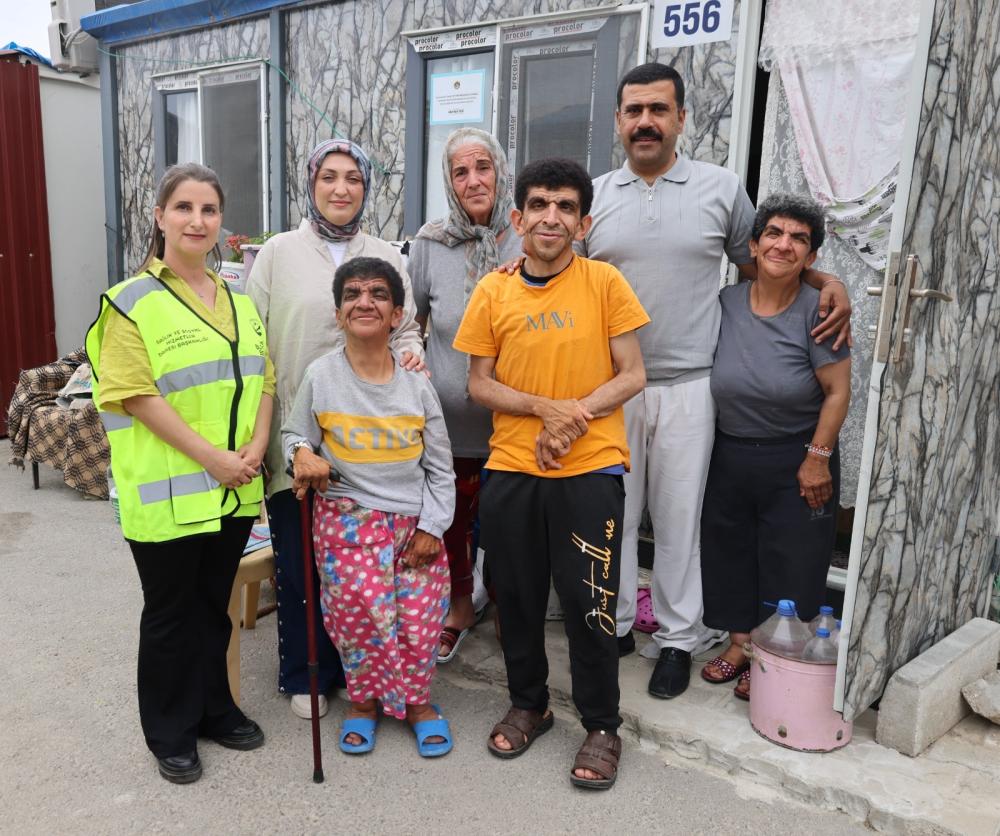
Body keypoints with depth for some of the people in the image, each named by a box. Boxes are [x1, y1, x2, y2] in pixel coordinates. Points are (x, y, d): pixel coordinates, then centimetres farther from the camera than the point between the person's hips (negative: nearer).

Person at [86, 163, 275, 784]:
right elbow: (137, 395, -15)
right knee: (172, 613, 9)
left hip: (235, 491, 5)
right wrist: (211, 457, -18)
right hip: (166, 492, -5)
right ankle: (171, 732, 27)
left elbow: (263, 380, 10)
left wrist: (256, 446, -6)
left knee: (215, 604, 18)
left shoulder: (240, 303, 11)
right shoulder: (133, 302, -8)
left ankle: (214, 707, 36)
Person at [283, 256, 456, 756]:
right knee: (362, 606, -18)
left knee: (421, 620, -4)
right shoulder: (320, 376, -1)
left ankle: (416, 700, 23)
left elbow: (440, 468, 8)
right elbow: (293, 433, 11)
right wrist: (302, 452, -12)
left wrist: (432, 527, -1)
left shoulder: (416, 384, 3)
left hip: (416, 522, 2)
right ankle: (364, 699, 9)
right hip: (347, 516, -1)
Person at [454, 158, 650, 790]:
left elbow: (632, 376, -3)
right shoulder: (493, 292, 2)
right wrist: (547, 407, -13)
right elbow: (480, 385, 3)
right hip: (511, 470, 3)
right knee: (517, 596, 14)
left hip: (590, 468, -2)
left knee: (589, 604, 4)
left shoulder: (605, 283, -3)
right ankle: (529, 704, 37)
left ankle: (602, 727, 25)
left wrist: (572, 419, -16)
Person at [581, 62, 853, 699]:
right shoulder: (594, 196, 7)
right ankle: (614, 624, 27)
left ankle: (678, 638, 24)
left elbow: (758, 264, 12)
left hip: (687, 387, -1)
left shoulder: (722, 189, 3)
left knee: (679, 516, 7)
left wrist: (828, 282, -3)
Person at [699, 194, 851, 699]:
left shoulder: (817, 310, -14)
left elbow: (838, 391, -13)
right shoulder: (726, 303, -4)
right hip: (731, 455, 4)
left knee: (789, 563, 6)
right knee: (731, 550, 14)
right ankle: (739, 643, 33)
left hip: (796, 462, -4)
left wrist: (817, 458, -13)